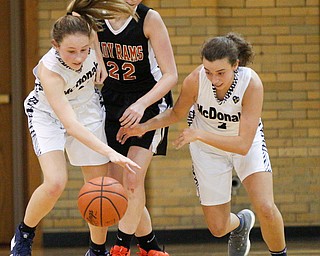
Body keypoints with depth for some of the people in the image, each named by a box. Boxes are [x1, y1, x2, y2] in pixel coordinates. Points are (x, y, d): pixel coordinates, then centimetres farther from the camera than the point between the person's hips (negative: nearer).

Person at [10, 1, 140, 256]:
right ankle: (24, 235, 3)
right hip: (48, 114, -4)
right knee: (55, 183, -23)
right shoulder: (49, 71, -40)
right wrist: (110, 153, -55)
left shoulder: (89, 32, -29)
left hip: (88, 108, 4)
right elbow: (71, 125, -46)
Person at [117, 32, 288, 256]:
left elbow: (243, 144, -34)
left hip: (247, 144, -1)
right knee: (218, 228, 2)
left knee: (266, 210, -21)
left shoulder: (251, 83, -34)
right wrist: (145, 127, -20)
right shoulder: (195, 81, -29)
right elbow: (177, 113, -5)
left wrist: (199, 134, -39)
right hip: (207, 149, 2)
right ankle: (241, 223, 40)